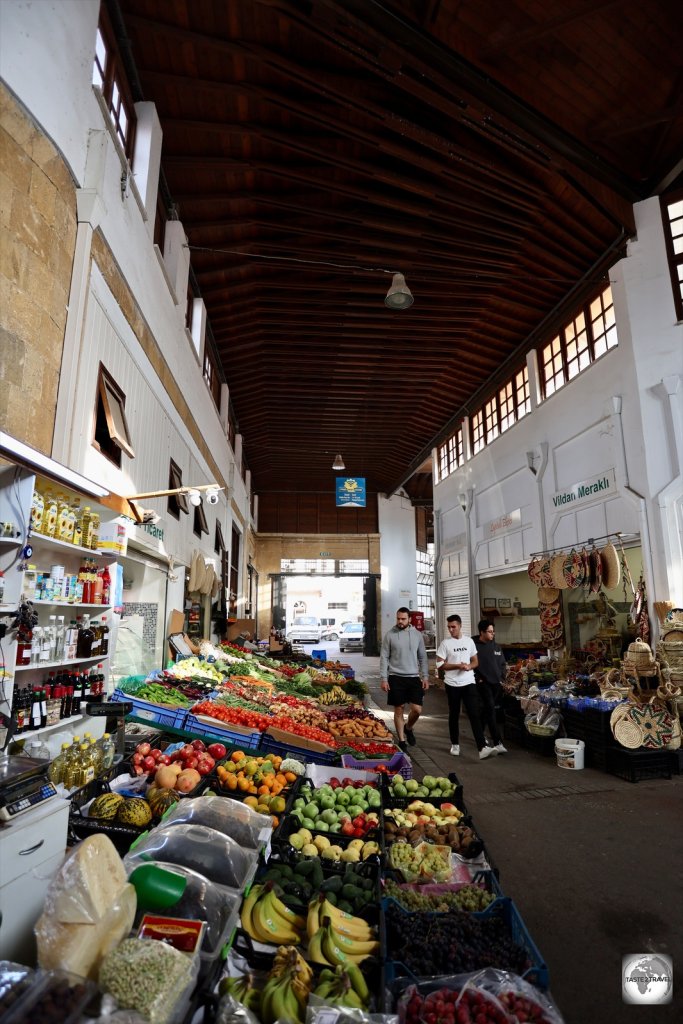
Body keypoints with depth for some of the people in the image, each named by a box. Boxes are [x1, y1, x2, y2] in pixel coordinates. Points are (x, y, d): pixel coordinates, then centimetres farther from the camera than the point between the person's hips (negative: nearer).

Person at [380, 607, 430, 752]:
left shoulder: (417, 634, 4)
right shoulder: (390, 635, -3)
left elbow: (422, 657, 9)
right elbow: (384, 658, -2)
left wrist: (425, 677, 4)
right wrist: (384, 679, -6)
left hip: (414, 677, 2)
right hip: (396, 678, -2)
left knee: (417, 709, -3)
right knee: (398, 710, 5)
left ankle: (409, 728, 28)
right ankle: (402, 741, 20)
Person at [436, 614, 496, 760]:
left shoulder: (469, 641, 5)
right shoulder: (445, 643, -5)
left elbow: (475, 661, 12)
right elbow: (440, 664, -8)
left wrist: (469, 666, -11)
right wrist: (458, 666, -17)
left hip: (469, 683, 2)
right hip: (452, 685, -2)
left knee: (475, 715, -6)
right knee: (454, 715, 11)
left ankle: (482, 748, -11)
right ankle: (455, 744, 27)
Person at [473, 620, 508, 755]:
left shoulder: (495, 646, 11)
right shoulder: (475, 646, -10)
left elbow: (503, 664, 20)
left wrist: (501, 677, 9)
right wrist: (478, 679, -12)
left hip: (496, 683, 6)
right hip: (483, 683, -6)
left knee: (487, 709, 13)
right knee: (490, 709, -14)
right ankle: (497, 743, -15)